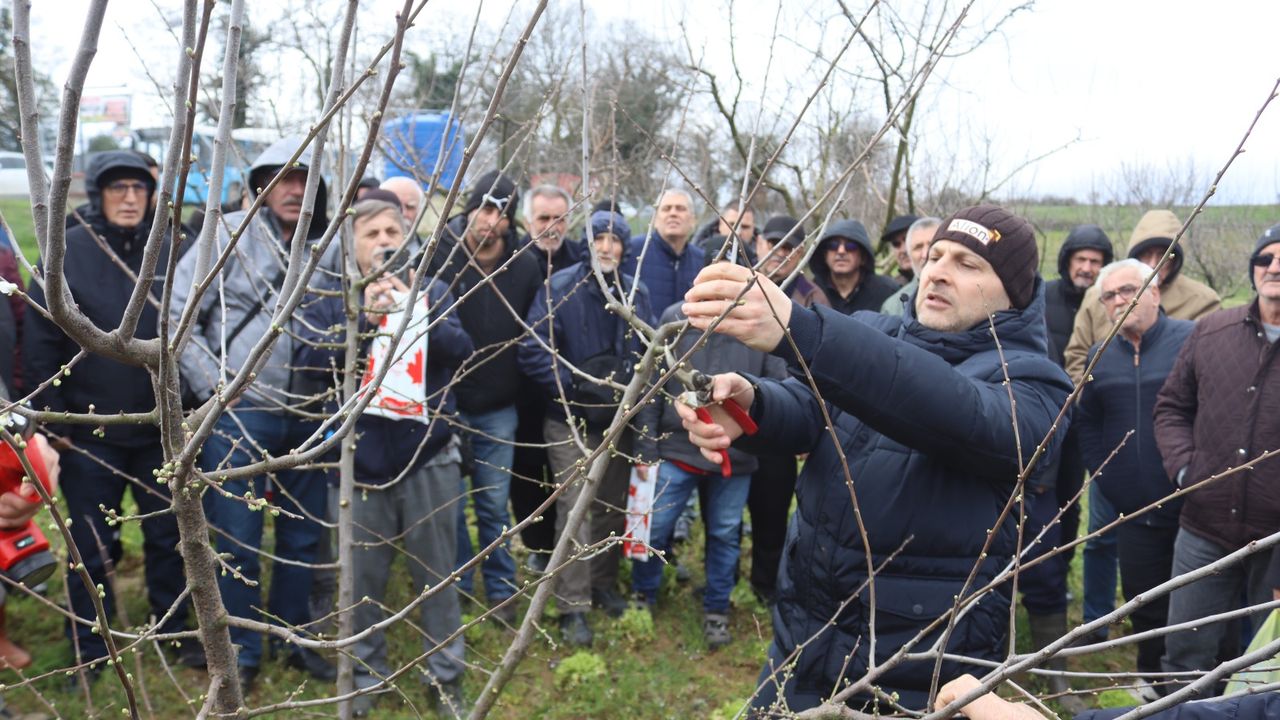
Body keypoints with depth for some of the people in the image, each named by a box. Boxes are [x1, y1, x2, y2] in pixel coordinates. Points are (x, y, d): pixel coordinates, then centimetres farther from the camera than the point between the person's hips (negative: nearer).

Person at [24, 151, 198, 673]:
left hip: (158, 429, 2)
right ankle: (89, 648, 28)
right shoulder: (67, 252, -5)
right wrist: (54, 419, -7)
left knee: (168, 535, 12)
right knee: (92, 546, 10)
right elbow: (40, 343, -5)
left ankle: (175, 630, 30)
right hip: (88, 432, -2)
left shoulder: (167, 253, 1)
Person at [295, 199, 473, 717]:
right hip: (360, 456, 0)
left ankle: (446, 673, 27)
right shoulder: (330, 299, 4)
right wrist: (364, 319, -23)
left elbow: (462, 350, -7)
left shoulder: (432, 292, 6)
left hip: (428, 453, 0)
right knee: (361, 575, 10)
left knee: (436, 571, 11)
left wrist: (420, 314, -24)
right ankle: (365, 671, 31)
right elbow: (309, 360, -11)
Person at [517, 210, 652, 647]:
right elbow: (533, 352, -15)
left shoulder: (636, 294, 2)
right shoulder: (560, 288, -10)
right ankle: (572, 607, 3)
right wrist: (573, 385, -20)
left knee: (613, 506, 15)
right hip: (570, 420, -4)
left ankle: (604, 584, 33)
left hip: (618, 419, 5)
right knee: (574, 507, -6)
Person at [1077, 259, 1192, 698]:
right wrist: (1108, 482, 8)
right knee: (1144, 603, 15)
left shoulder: (1194, 340, -7)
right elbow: (1087, 425, 16)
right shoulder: (1100, 357, 8)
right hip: (1135, 513, 4)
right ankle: (1152, 679, 34)